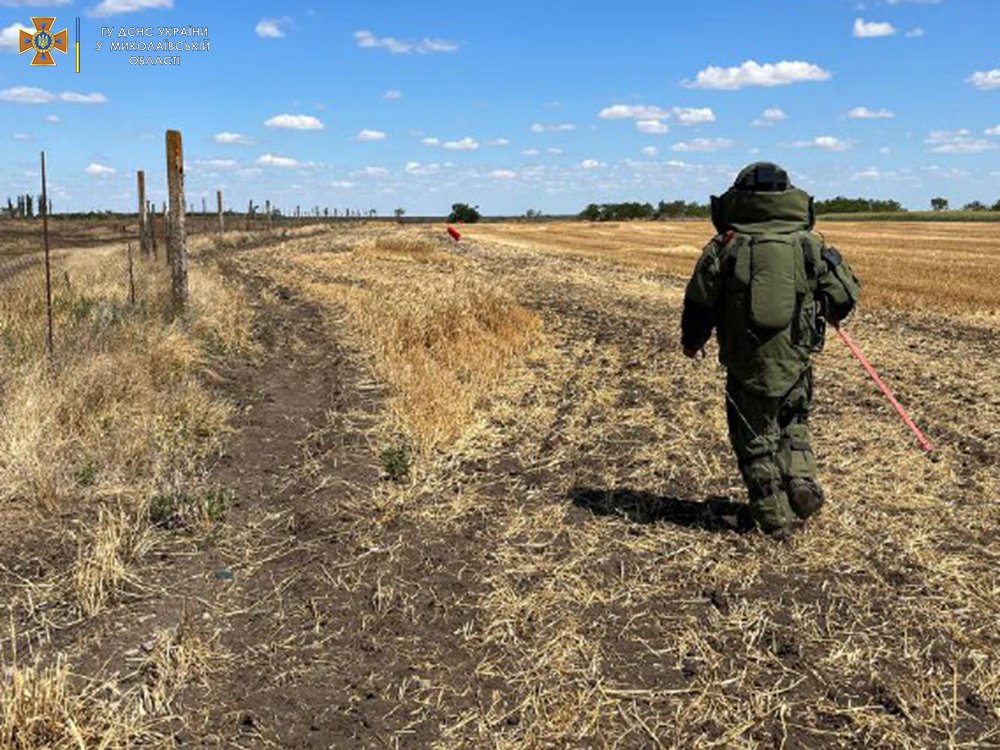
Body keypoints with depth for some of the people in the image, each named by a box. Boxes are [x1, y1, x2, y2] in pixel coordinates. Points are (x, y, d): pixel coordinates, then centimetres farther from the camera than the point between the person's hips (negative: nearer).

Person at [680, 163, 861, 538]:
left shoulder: (725, 246, -4)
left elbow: (699, 301, -1)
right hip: (795, 360, 2)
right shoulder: (809, 245, 0)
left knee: (755, 439, 11)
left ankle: (776, 518, 15)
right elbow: (846, 293, 4)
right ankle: (802, 480, 5)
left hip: (745, 364, -2)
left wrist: (692, 341, 17)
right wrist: (831, 316, 27)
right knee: (793, 426, 26)